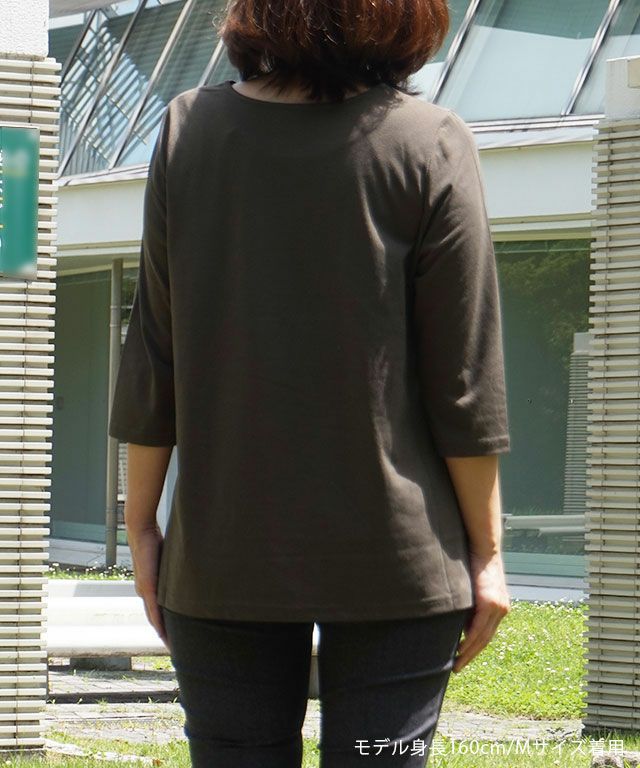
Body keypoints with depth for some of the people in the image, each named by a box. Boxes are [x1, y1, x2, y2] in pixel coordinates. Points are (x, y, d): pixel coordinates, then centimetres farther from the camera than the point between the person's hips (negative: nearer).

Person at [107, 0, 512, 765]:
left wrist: (141, 522, 12)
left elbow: (151, 359, 3)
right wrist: (485, 550, 4)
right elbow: (463, 379, -5)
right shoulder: (430, 145, -8)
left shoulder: (189, 130, -2)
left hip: (222, 554, 2)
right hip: (394, 555, -2)